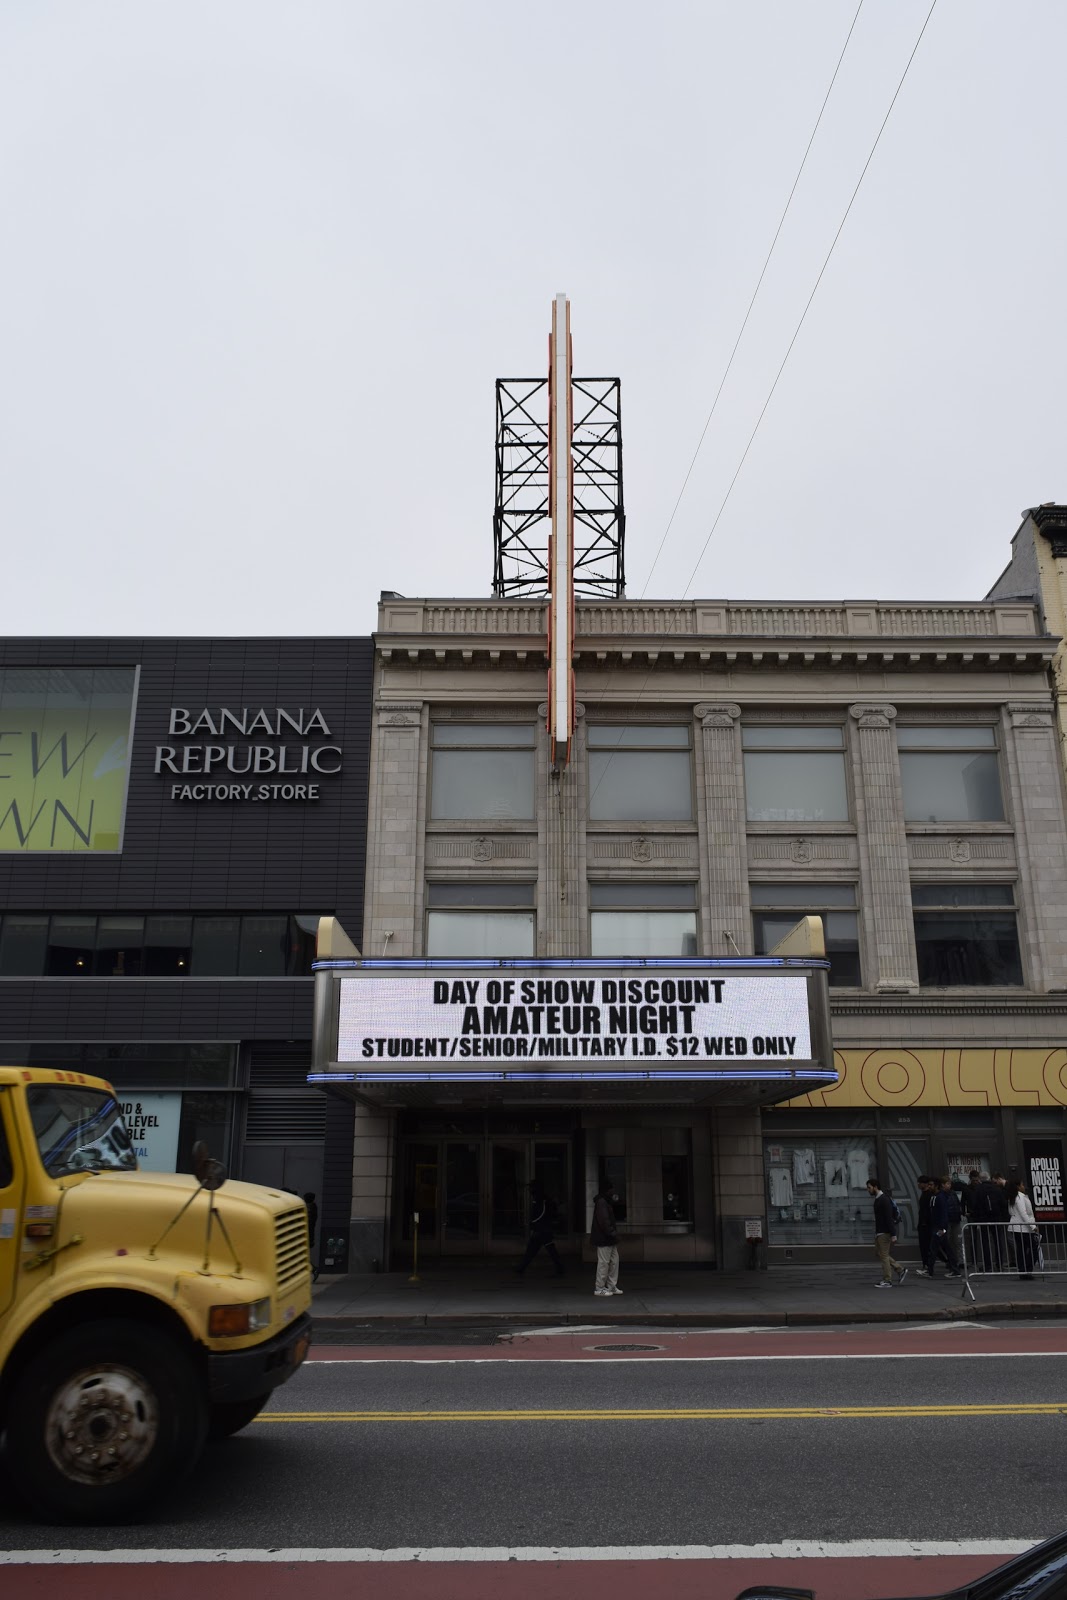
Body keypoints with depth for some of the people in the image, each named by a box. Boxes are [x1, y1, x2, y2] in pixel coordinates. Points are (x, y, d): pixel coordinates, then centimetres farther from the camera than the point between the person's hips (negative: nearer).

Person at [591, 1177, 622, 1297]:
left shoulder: (606, 1202, 16)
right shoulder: (601, 1202, -16)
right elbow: (604, 1221, -22)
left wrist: (614, 1234, 13)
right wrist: (613, 1234, -20)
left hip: (609, 1239, 10)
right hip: (604, 1239, -10)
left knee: (614, 1261, 12)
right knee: (604, 1262, -4)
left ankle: (612, 1286, 19)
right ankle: (599, 1288, 4)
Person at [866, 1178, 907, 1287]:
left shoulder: (884, 1200, -18)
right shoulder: (877, 1199, 13)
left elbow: (889, 1218, -22)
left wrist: (893, 1235, -25)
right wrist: (876, 1233, 24)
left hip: (885, 1232, -10)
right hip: (879, 1232, 10)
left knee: (884, 1256, -4)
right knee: (881, 1255, 13)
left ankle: (887, 1281, 3)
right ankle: (900, 1270, 20)